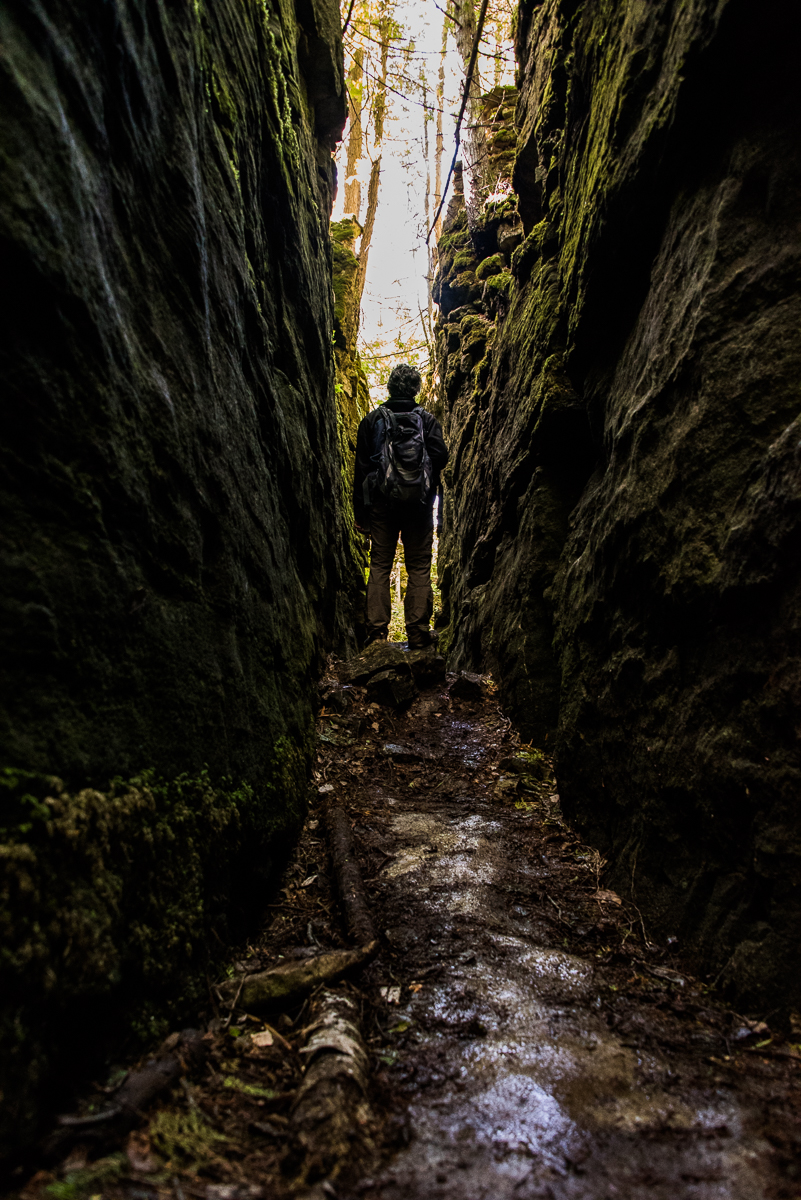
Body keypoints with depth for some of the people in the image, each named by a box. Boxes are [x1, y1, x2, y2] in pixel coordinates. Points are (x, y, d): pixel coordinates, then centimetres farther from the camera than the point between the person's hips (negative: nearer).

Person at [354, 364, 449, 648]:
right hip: (419, 505, 0)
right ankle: (418, 632, 1)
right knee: (419, 567, 4)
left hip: (381, 504, 1)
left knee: (379, 566, 4)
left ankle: (377, 632, 0)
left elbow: (361, 468, 3)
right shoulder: (427, 420, 3)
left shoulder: (371, 420, 5)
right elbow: (441, 457, -8)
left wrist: (360, 511, 6)